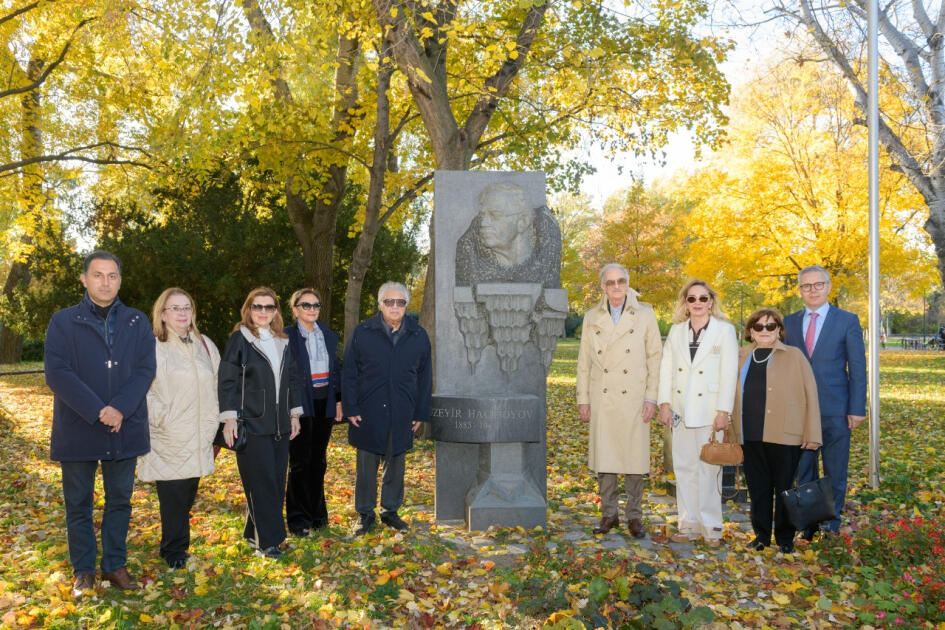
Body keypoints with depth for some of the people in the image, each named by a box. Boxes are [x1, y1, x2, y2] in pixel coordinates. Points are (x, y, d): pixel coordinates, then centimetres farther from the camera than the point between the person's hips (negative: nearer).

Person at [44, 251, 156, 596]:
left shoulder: (137, 322, 6)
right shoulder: (63, 321, -1)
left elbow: (145, 369, -2)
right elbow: (57, 373, -10)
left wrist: (121, 409, -17)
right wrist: (98, 411, -19)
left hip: (125, 428, 2)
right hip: (78, 430, -2)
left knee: (120, 500, 11)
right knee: (78, 503, 8)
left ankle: (115, 565, 24)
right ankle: (83, 571, 21)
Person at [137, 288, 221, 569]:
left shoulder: (205, 345, 12)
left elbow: (216, 387, 18)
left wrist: (212, 425, 15)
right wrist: (164, 419, -15)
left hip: (198, 440, 5)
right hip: (168, 441, -5)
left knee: (188, 494, 11)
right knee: (173, 496, -2)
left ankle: (175, 546, 26)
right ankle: (175, 551, 12)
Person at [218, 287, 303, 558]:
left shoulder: (283, 342, 11)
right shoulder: (239, 340, -5)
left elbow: (293, 380, 16)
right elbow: (227, 382, -8)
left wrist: (294, 414, 13)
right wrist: (229, 418, -13)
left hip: (279, 424, 6)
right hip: (252, 424, -6)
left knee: (277, 481, 8)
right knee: (261, 483, -5)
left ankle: (254, 532, 21)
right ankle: (267, 540, 3)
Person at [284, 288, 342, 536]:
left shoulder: (328, 335, 9)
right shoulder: (287, 336, -7)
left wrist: (338, 400, 9)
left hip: (324, 404, 5)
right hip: (300, 404, -5)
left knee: (318, 460, 13)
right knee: (300, 462, 1)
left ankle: (317, 514, 24)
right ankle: (299, 519, 10)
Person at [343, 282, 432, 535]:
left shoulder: (418, 336, 5)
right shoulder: (362, 333, -1)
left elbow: (424, 378, 9)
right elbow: (348, 373, 1)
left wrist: (421, 413, 6)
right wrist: (351, 409, -5)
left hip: (402, 415, 2)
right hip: (368, 413, -2)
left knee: (396, 464, 11)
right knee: (366, 465, 6)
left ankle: (390, 510, 26)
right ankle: (365, 514, 19)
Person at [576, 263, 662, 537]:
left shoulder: (645, 314, 4)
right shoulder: (592, 317, 9)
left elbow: (655, 357, 3)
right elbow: (584, 361, 11)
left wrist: (651, 397, -4)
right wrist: (582, 399, 6)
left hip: (633, 399, -2)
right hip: (602, 399, 2)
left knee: (634, 457, 1)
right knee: (603, 456, 5)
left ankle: (634, 516, 14)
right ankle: (608, 514, 17)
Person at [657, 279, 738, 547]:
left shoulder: (725, 330, -1)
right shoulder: (676, 330, 11)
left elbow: (729, 373, -6)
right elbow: (666, 367, 10)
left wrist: (723, 411, -11)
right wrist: (664, 403, 1)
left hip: (709, 411, -4)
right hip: (682, 411, 4)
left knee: (709, 469, -2)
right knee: (684, 469, 7)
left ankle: (711, 527, 9)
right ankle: (689, 524, 16)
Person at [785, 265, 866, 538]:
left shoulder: (848, 321, 1)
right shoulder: (789, 323, 9)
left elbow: (857, 368, -1)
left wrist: (857, 409, -7)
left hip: (835, 410, -2)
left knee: (835, 473, 5)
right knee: (804, 471, 9)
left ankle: (831, 525, 16)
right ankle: (808, 525, 20)